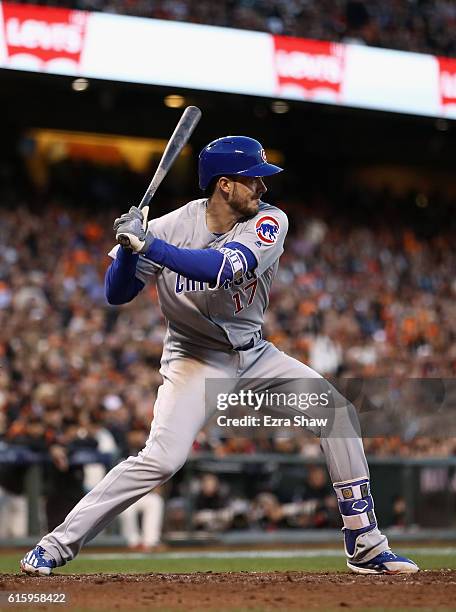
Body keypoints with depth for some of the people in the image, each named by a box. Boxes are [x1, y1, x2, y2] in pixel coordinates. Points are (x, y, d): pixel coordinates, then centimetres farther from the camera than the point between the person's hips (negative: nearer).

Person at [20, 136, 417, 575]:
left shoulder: (269, 222, -15)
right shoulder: (172, 227, -17)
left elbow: (221, 269, -33)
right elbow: (117, 294, -13)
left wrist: (148, 245, -40)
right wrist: (128, 248, -32)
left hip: (253, 354, 4)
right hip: (195, 359, -4)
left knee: (334, 408, -7)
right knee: (161, 459, -22)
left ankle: (365, 546, 2)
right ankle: (57, 545, -11)